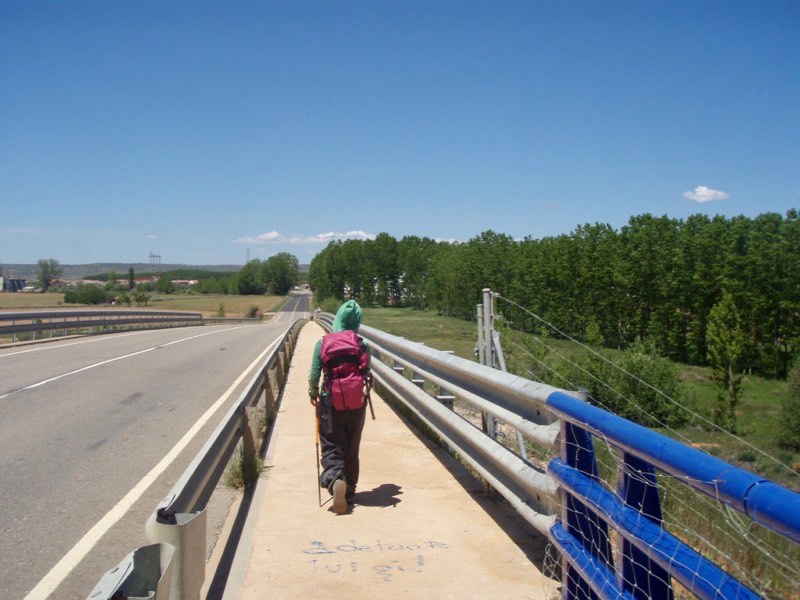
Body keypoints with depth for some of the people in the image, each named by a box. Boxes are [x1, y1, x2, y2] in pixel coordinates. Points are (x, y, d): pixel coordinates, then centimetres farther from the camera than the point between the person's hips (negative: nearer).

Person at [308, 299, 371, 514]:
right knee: (352, 449, 15)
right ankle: (349, 492, 23)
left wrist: (313, 394, 15)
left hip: (332, 401, -1)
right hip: (357, 402, 1)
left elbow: (314, 375, -3)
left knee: (332, 447, 5)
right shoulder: (361, 343, -2)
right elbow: (367, 373, -1)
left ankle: (335, 479, -23)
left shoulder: (323, 343, -3)